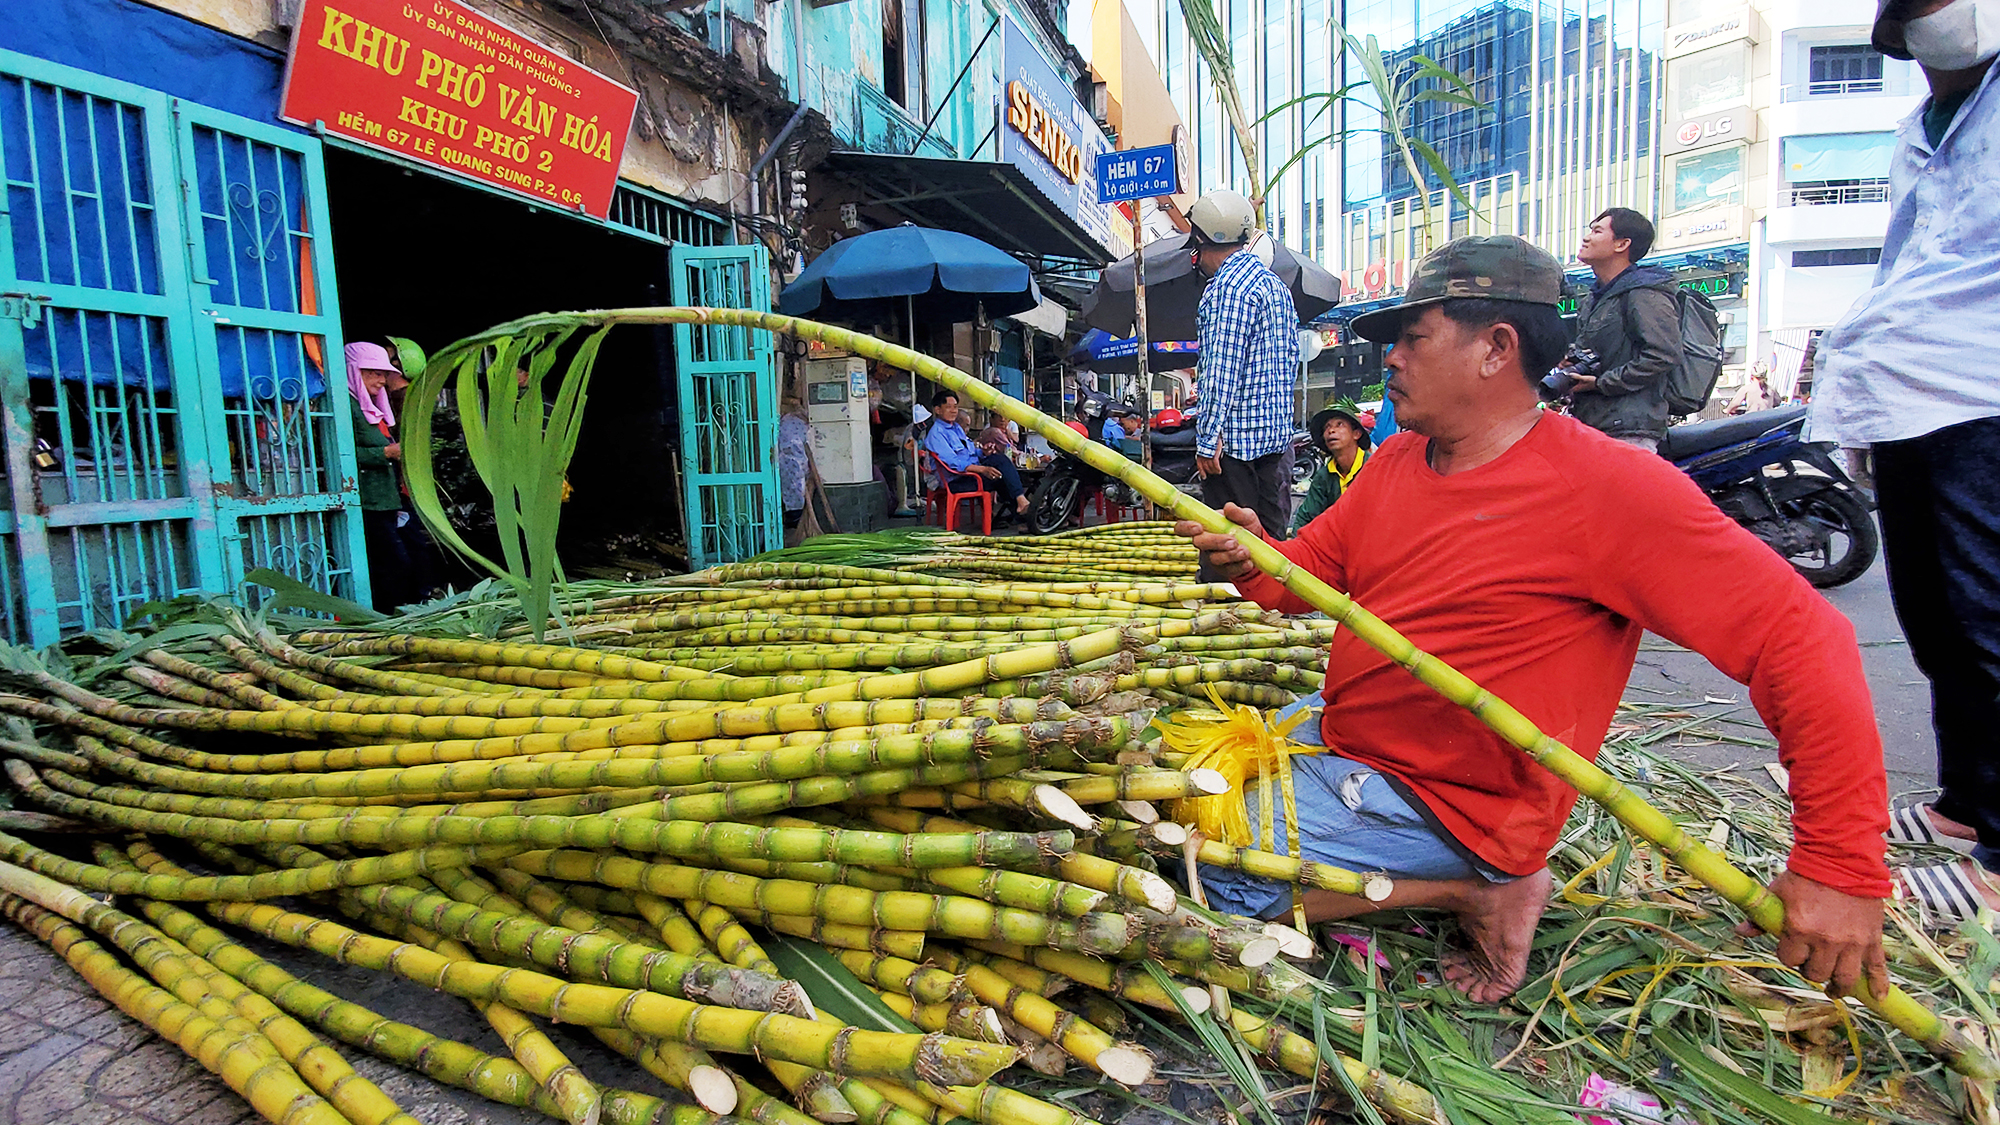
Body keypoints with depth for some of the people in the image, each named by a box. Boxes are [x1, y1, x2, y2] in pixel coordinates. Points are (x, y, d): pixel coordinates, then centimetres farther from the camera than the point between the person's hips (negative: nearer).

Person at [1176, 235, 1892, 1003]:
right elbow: (1311, 567, 7)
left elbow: (1802, 638, -19)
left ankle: (1481, 891, -1)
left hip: (1443, 802, -8)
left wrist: (1840, 867, -20)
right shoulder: (1395, 461, 5)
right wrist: (1255, 563, -18)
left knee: (1219, 877, -18)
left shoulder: (1609, 487, -19)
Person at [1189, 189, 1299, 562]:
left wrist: (1207, 439, -18)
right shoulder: (1274, 282, 18)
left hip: (1236, 436, -9)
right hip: (1279, 434, 9)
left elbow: (1223, 368, -18)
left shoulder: (1230, 284, -12)